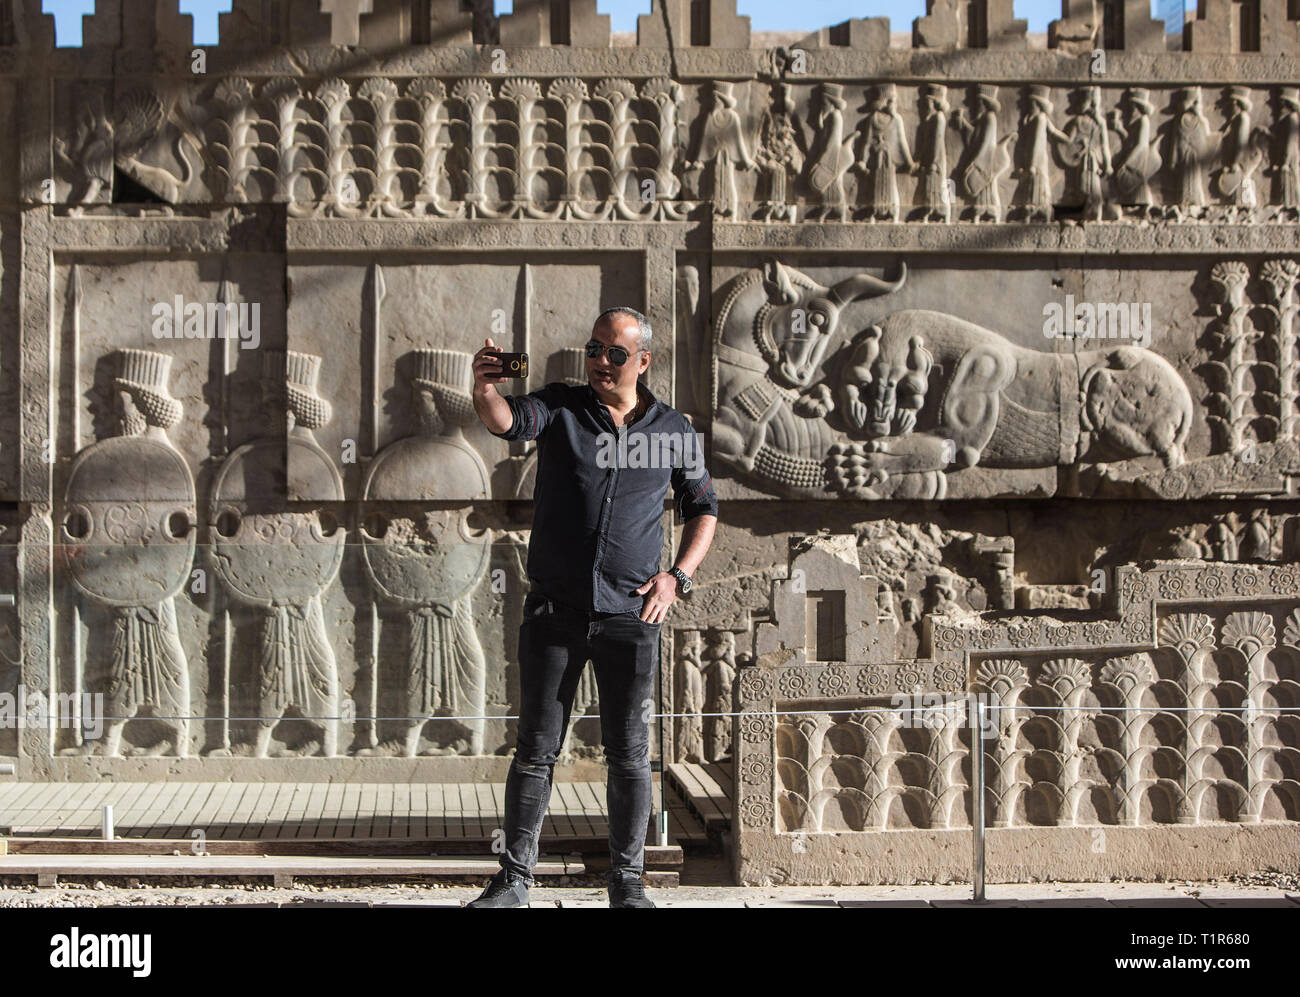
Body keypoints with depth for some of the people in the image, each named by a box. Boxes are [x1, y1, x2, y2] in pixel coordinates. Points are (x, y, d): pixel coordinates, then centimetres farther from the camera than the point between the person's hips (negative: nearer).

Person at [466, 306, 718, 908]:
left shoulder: (674, 431, 6)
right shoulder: (560, 407, 1)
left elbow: (702, 508, 16)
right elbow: (507, 421, -20)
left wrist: (678, 576, 2)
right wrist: (485, 391, -43)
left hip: (630, 616, 1)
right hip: (554, 610, 0)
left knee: (629, 754, 4)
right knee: (536, 749, 4)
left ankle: (627, 882, 16)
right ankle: (514, 879, 14)